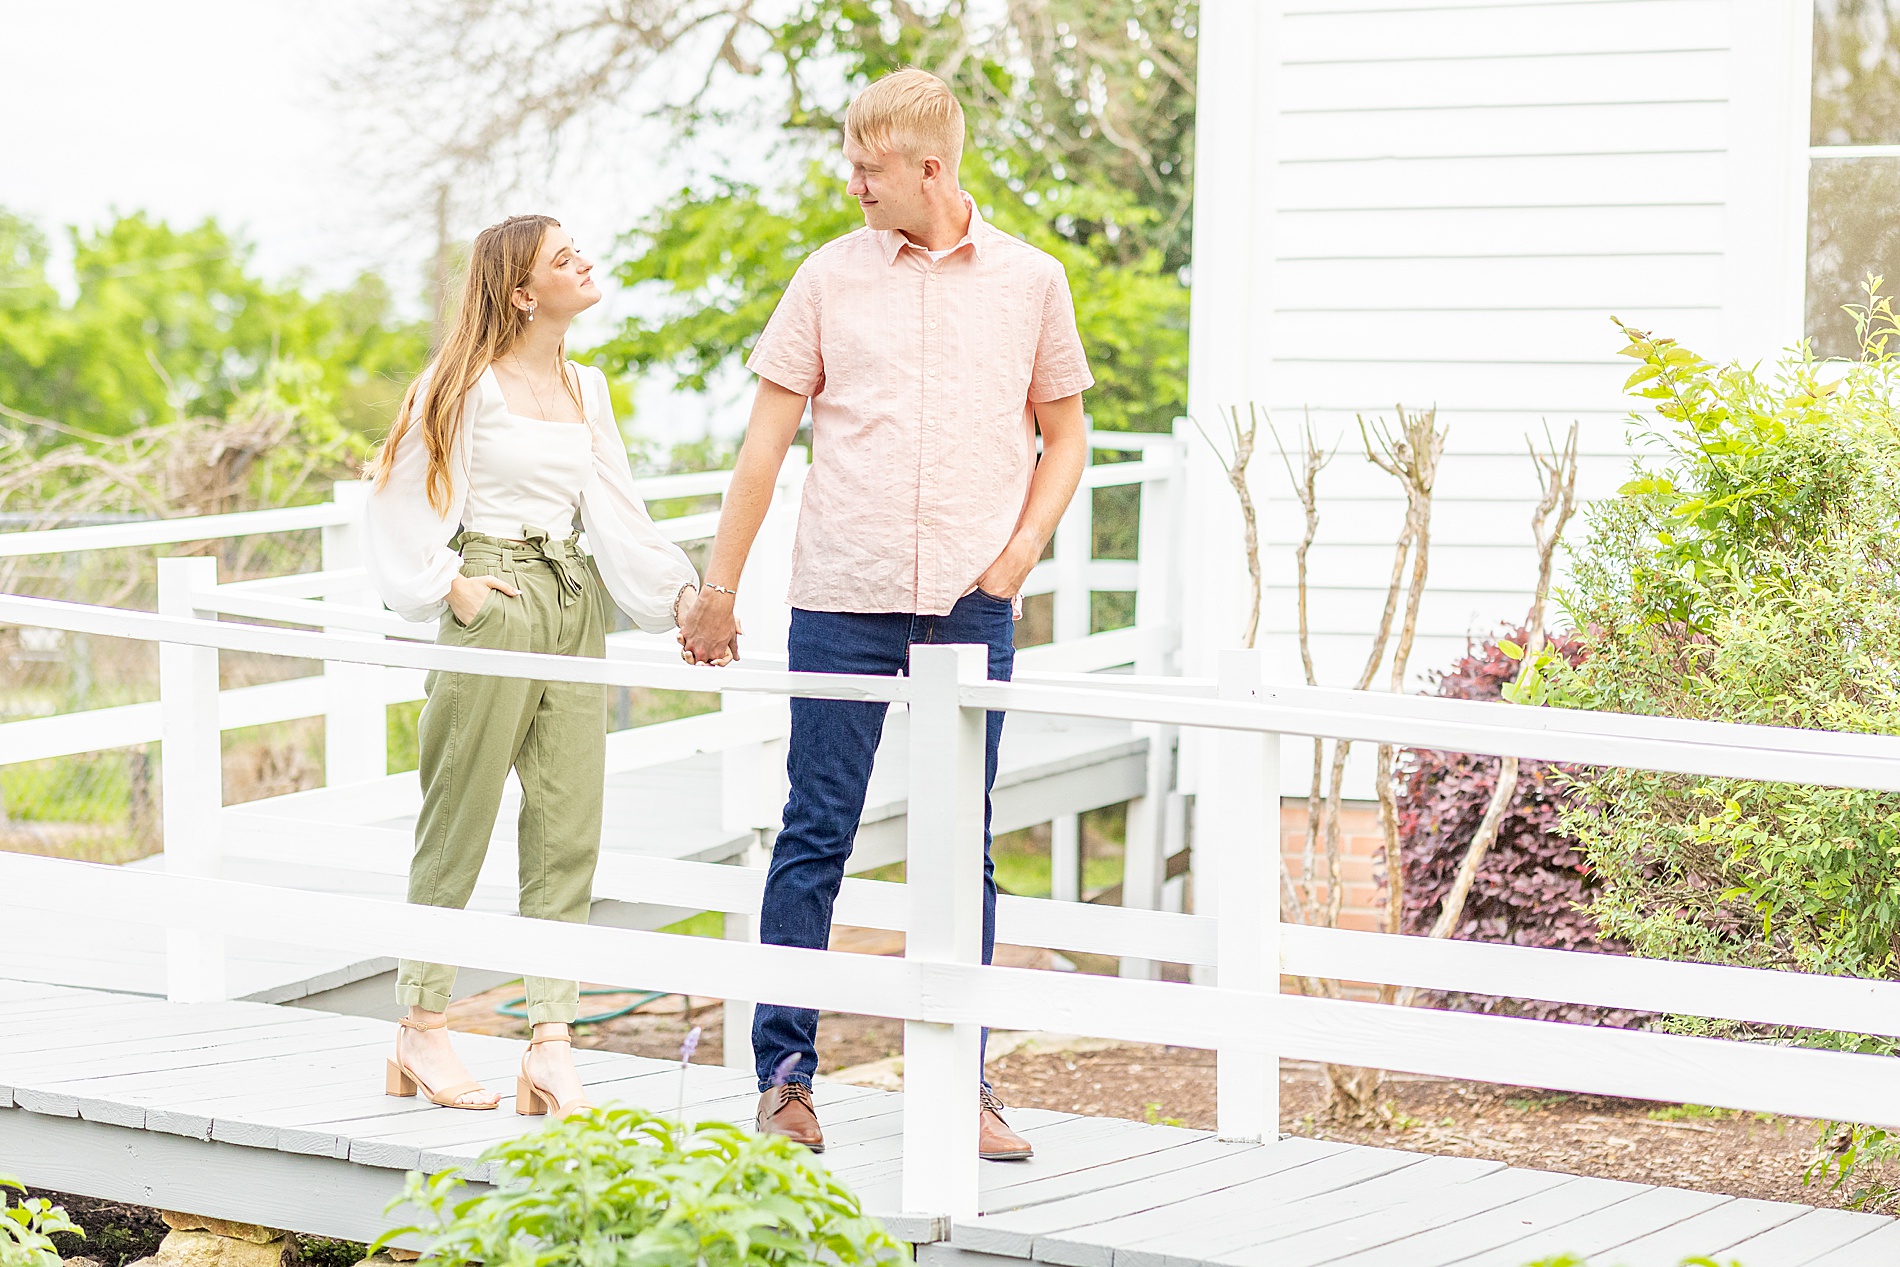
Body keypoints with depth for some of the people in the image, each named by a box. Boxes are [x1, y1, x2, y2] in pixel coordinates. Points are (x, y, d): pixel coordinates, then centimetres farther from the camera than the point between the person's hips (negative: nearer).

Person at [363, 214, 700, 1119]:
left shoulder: (585, 390, 15)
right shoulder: (472, 385, -5)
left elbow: (613, 512, 12)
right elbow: (402, 504, -2)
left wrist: (681, 594, 1)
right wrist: (447, 587, -11)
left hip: (574, 605, 6)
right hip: (494, 600, -6)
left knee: (568, 830, 1)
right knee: (459, 824, 0)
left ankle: (552, 1044, 2)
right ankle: (421, 1030, 11)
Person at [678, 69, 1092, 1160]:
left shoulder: (1030, 282, 6)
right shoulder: (831, 278, 5)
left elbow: (1064, 433, 14)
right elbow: (769, 436, 7)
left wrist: (1024, 546, -3)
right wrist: (718, 588, 7)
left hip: (972, 607, 0)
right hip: (843, 598, 0)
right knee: (815, 837, 1)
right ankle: (785, 1077, 8)